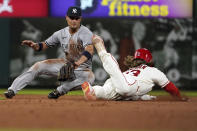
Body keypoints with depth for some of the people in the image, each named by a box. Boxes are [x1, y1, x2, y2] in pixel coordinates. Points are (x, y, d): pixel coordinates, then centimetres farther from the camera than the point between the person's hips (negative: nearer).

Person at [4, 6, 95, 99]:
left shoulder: (85, 33, -20)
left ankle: (60, 90, -26)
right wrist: (34, 45, -17)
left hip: (83, 68, -5)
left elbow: (90, 50, -38)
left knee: (90, 77, -39)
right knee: (38, 66, -8)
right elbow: (44, 45, 7)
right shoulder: (61, 33, -3)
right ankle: (12, 90, -8)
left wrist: (78, 63, -57)